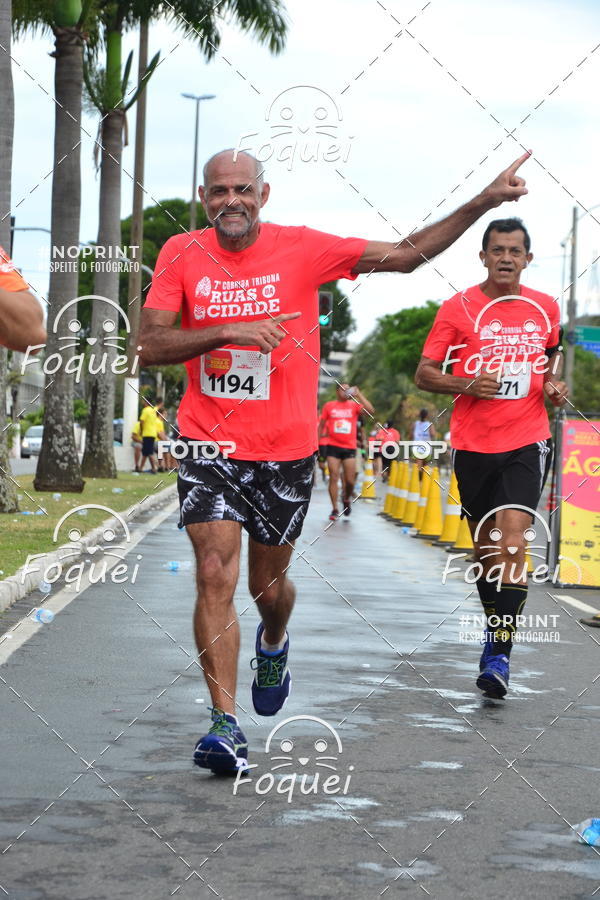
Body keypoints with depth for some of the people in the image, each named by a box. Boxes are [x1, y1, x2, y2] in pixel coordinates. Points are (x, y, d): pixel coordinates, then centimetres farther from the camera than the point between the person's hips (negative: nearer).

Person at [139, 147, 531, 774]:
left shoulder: (301, 248, -5)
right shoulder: (182, 254, -3)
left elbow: (405, 255, -3)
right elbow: (149, 346, -10)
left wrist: (485, 201, -7)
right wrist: (231, 331, -22)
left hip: (285, 449, 1)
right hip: (208, 446, 0)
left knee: (268, 585, 13)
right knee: (214, 576, -14)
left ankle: (273, 645, 50)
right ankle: (225, 722, -9)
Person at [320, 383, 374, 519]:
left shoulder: (354, 405, 5)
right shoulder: (329, 406, 6)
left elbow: (370, 411, -13)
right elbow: (322, 425, 12)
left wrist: (358, 395, -14)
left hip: (350, 448, 0)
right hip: (333, 446, 0)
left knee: (350, 481, -1)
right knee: (334, 478, -5)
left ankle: (347, 498, 30)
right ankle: (335, 509, 1)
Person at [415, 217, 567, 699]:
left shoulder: (546, 308, 7)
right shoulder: (458, 308, -2)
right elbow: (424, 372, -1)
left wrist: (554, 384, 6)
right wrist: (467, 384, -18)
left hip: (527, 443, 0)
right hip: (474, 445, 0)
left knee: (512, 539, -17)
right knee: (486, 548, 12)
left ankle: (499, 652, -17)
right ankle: (497, 627, 34)